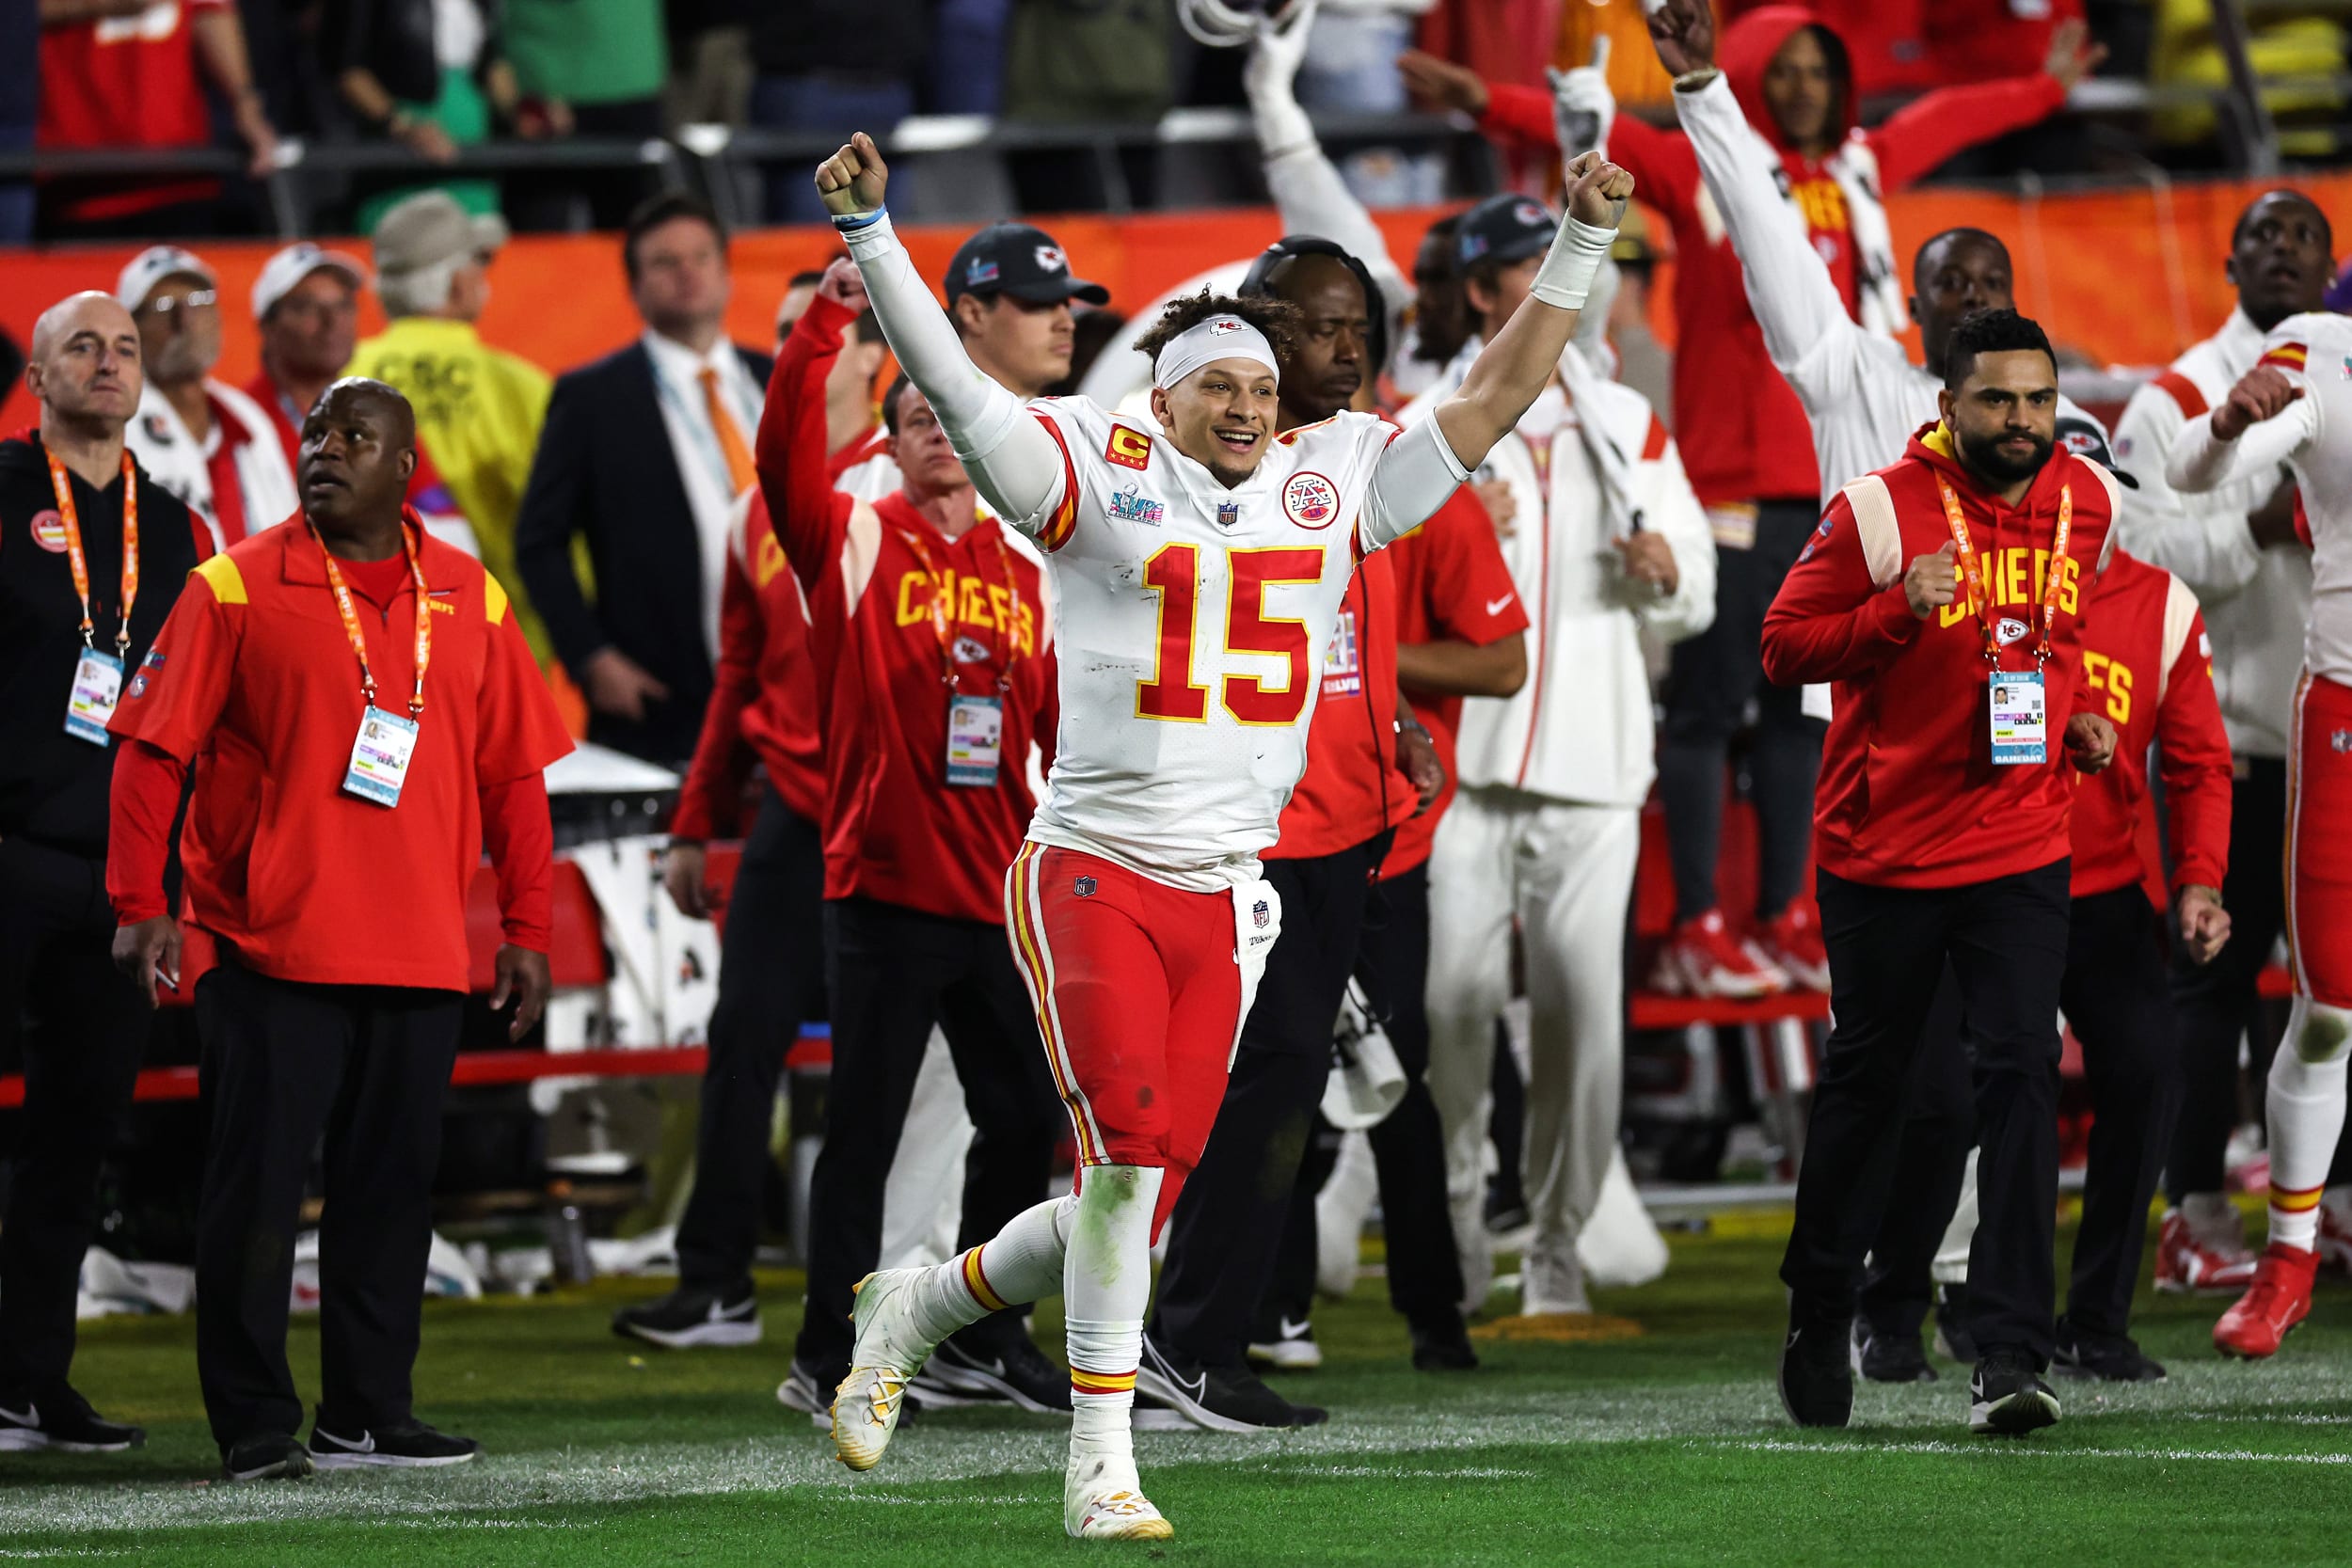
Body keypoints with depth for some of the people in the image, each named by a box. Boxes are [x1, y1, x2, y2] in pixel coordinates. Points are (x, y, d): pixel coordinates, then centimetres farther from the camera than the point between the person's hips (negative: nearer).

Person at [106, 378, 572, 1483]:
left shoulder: (469, 598, 10)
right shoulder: (238, 588, -1)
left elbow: (513, 771, 14)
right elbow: (152, 749, -3)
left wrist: (525, 927, 10)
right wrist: (140, 906, -11)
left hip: (420, 956, 4)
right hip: (268, 952, -4)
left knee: (393, 1185, 7)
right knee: (258, 1185, -3)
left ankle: (367, 1413, 16)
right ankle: (255, 1425, 2)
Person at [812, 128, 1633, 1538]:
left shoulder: (1330, 489, 10)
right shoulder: (1103, 479, -2)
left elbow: (1496, 401, 15)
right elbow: (950, 382, -9)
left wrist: (1583, 247, 10)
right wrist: (872, 235, -20)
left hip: (1226, 894, 5)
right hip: (1091, 874, -5)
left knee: (1143, 1193, 3)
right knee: (1130, 1147, -18)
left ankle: (921, 1305, 27)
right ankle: (1104, 1459, -9)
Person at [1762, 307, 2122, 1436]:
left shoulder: (2086, 504, 5)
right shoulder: (1881, 510, -11)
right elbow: (1784, 643, -10)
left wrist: (2077, 712, 7)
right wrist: (1900, 612, -24)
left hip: (2021, 849, 2)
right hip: (1883, 849, -2)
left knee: (2021, 1077, -11)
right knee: (1866, 1078, 11)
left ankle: (2009, 1359, -14)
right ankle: (1820, 1310, 33)